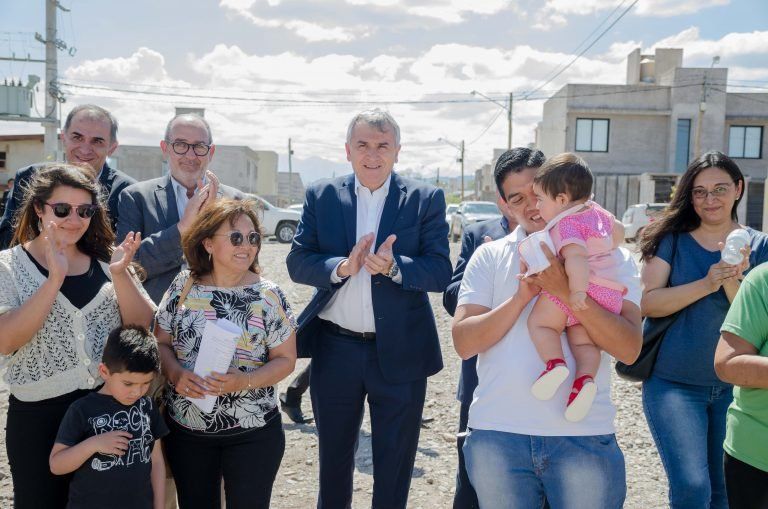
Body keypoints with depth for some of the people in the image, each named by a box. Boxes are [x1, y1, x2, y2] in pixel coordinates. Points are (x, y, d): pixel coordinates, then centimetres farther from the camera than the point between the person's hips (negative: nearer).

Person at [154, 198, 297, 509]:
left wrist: (243, 381, -21)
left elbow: (285, 360, -5)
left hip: (252, 432, -2)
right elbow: (162, 343, 5)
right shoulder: (183, 287, -1)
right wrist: (176, 374, -15)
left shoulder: (268, 296, -8)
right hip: (186, 428, 2)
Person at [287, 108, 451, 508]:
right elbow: (297, 262, -4)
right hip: (335, 350, 2)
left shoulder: (426, 200, -3)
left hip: (399, 352, -2)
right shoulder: (322, 196, 2)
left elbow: (441, 272, -11)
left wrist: (394, 266, -29)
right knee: (333, 460, 21)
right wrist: (342, 267, -23)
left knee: (394, 467, 13)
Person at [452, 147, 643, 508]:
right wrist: (523, 295, -14)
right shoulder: (489, 256, 7)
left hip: (584, 436, -1)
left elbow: (630, 349, -8)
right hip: (497, 433, 1)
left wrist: (566, 290, -19)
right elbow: (463, 342, -3)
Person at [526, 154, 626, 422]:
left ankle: (555, 363, -20)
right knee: (583, 339, 7)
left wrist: (577, 290, -32)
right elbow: (618, 231, 35)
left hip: (582, 292, -8)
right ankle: (585, 378, -16)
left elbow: (576, 257, -26)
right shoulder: (598, 211, 18)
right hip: (609, 293, 9)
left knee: (539, 321, 0)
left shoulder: (567, 224, -10)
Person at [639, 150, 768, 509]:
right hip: (674, 383, -3)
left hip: (733, 385, 3)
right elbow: (648, 302, -13)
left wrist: (732, 281, -23)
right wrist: (706, 284, -23)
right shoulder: (672, 239, -2)